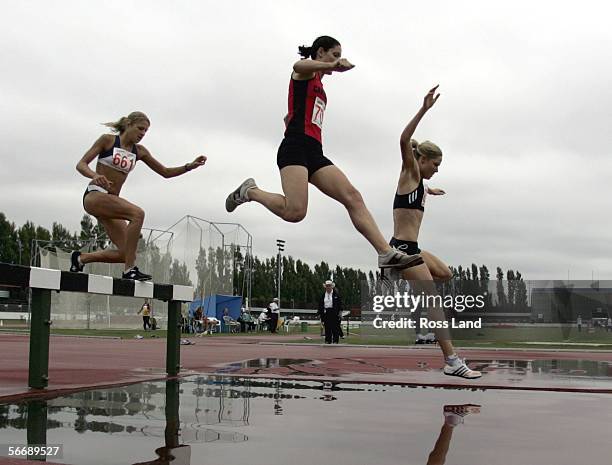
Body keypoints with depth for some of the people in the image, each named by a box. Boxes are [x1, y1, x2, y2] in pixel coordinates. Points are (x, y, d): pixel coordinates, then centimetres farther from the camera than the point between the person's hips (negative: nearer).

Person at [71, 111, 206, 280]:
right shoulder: (107, 140, -1)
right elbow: (81, 165, -6)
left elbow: (166, 172, 15)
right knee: (137, 213, -31)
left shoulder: (139, 151, 13)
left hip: (110, 201, 7)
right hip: (94, 195, -7)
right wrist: (95, 176, -27)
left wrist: (190, 166, 1)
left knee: (125, 254, -2)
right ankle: (130, 270, -29)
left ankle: (80, 258, 19)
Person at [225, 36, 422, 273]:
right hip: (296, 147, -9)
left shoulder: (318, 84, 32)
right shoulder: (305, 70, 6)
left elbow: (289, 117, 43)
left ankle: (387, 253, -19)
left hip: (314, 153, 9)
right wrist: (333, 65, -39)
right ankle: (249, 192, 1)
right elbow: (298, 65, -24)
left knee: (352, 197, -9)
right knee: (295, 212, -25)